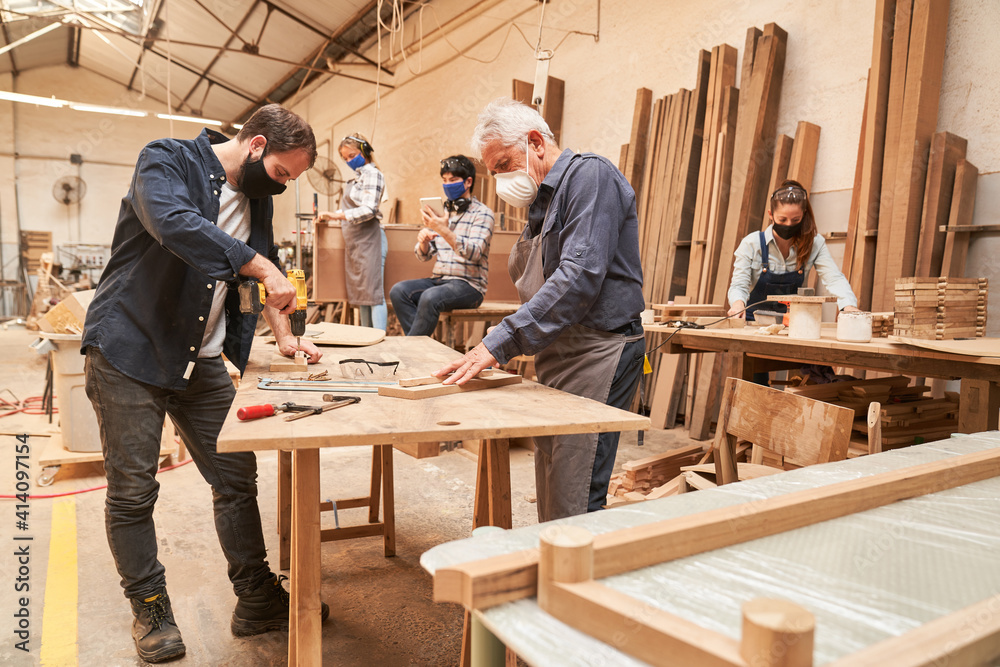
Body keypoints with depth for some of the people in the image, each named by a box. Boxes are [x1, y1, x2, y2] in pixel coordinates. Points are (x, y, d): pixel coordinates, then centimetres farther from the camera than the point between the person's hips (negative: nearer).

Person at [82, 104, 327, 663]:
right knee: (133, 491, 2)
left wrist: (284, 335, 4)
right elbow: (173, 222, -32)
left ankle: (257, 600, 19)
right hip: (129, 350, -6)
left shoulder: (257, 196, 10)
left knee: (238, 479, 6)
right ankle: (150, 609, 21)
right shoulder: (167, 160, -11)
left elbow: (267, 263, 17)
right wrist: (261, 266, -33)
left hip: (202, 361, 6)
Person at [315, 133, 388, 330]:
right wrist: (330, 217, 17)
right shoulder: (358, 176, 21)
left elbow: (369, 210, -20)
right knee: (361, 294, 10)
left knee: (374, 293, -12)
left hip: (368, 238, -10)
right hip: (354, 241, 10)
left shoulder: (372, 174, -7)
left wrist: (336, 215, -29)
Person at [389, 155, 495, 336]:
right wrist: (423, 241, -8)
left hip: (468, 284, -6)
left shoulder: (482, 213, -2)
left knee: (430, 296, -33)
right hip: (438, 279, 6)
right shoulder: (441, 212, 16)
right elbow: (423, 256, 16)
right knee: (398, 291, -19)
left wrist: (444, 230, -29)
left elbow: (473, 253, -18)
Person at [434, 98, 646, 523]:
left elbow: (580, 277, -23)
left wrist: (502, 341, -24)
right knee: (550, 495, 13)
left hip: (597, 355, -9)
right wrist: (504, 345, 8)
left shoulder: (590, 176, -10)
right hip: (557, 354, 9)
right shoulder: (542, 199, 19)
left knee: (574, 504, -6)